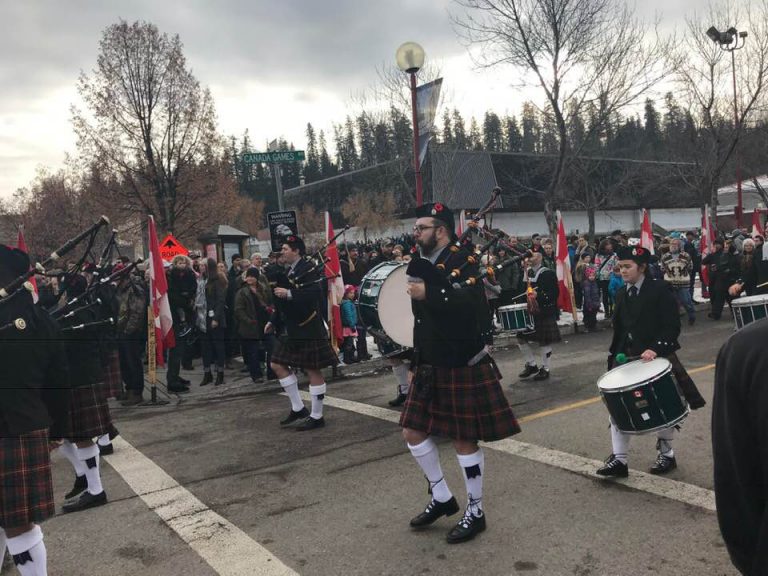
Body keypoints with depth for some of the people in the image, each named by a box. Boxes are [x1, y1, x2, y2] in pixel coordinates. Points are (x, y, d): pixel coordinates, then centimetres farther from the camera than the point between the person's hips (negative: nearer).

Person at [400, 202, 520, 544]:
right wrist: (416, 364, 19)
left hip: (461, 368, -8)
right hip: (430, 367, 8)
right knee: (413, 432, 11)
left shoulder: (462, 262, -14)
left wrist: (428, 293, -31)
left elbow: (474, 304, -33)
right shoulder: (423, 265, 10)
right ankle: (442, 498, 29)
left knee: (464, 440, 3)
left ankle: (475, 512, 22)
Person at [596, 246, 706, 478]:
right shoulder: (621, 294, 8)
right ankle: (619, 459, 6)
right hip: (626, 359, 5)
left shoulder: (659, 289, -10)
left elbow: (672, 326, -14)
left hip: (656, 358, -5)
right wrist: (615, 357, 8)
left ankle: (666, 455, 30)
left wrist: (655, 348, -26)